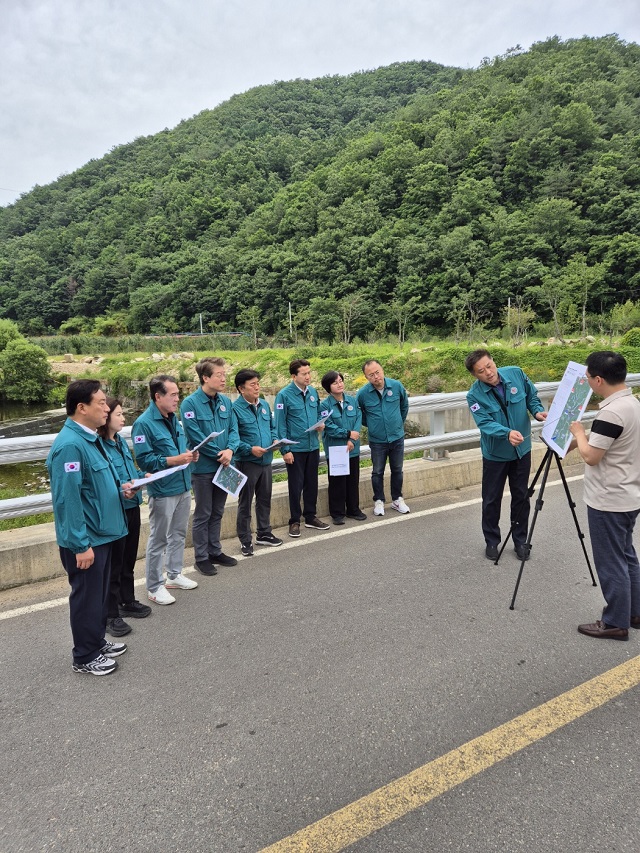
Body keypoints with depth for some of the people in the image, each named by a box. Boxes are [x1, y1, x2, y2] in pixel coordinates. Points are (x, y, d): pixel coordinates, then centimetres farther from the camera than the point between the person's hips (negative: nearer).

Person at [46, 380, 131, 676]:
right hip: (85, 540, -9)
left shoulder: (89, 437, 7)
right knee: (87, 596, 7)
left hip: (101, 533, 10)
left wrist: (119, 487, 7)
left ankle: (97, 642, 39)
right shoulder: (70, 445, -25)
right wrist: (81, 544, -25)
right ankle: (84, 657, 24)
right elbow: (68, 499, -27)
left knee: (99, 594, 22)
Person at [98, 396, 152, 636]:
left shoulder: (121, 441, 8)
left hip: (132, 508, 8)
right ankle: (110, 615, 18)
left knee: (128, 559, 20)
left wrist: (144, 476, 1)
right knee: (113, 564, 4)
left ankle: (127, 602, 37)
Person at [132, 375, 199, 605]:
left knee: (179, 534, 19)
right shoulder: (143, 424, -16)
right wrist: (174, 460, -26)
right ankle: (154, 587, 17)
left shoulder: (173, 419, 9)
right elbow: (144, 460, -20)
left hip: (183, 487, 8)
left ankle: (174, 575, 35)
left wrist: (190, 455, 1)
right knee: (158, 540, 4)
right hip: (162, 491, -8)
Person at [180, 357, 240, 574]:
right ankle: (201, 557, 17)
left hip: (223, 466, 6)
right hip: (203, 467, -6)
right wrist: (219, 454, -16)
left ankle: (215, 551, 29)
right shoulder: (190, 403, -13)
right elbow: (195, 436, -19)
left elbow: (233, 429, 4)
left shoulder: (226, 401, 5)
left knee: (217, 513, 16)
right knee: (203, 515, 5)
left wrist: (230, 450, -16)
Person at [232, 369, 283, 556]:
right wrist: (250, 449, -25)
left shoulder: (264, 405, 8)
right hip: (247, 462, -7)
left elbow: (272, 427, 20)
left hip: (266, 461, 7)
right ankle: (245, 540, 17)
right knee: (245, 503, 6)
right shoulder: (235, 408, -14)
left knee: (265, 499, 18)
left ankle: (264, 533, 34)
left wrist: (275, 439, 1)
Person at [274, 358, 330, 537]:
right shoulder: (284, 395, -12)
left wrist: (320, 423, -5)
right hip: (295, 448, -5)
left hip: (313, 446, 5)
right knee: (295, 486, 5)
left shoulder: (313, 391, 4)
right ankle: (295, 521, 18)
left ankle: (310, 517, 29)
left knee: (312, 483, 15)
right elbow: (280, 424, -12)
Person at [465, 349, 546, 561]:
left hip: (522, 449, 2)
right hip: (495, 454, -2)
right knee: (491, 500, 8)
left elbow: (532, 396, 3)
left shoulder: (516, 374, -13)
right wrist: (507, 433, -47)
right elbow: (485, 423, -30)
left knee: (521, 496, 13)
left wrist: (537, 411, -16)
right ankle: (492, 541, 27)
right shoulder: (475, 395, -21)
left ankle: (520, 540, 30)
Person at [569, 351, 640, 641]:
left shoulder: (611, 412, -26)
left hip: (609, 502, -10)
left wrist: (578, 432, -6)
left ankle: (616, 623, 16)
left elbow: (591, 456, -22)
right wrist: (584, 437, 15)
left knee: (611, 563, 3)